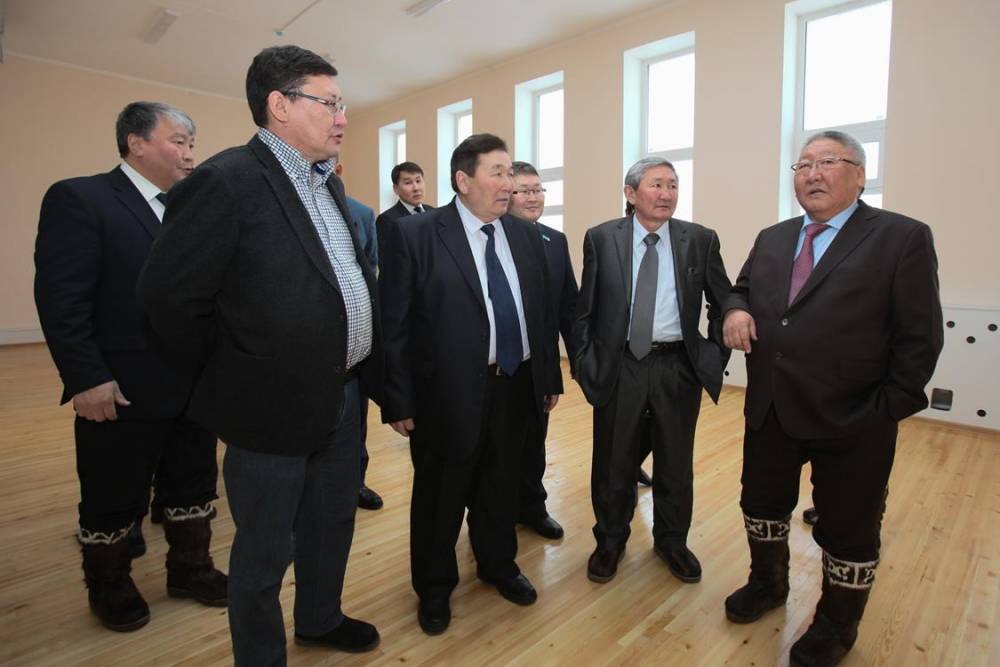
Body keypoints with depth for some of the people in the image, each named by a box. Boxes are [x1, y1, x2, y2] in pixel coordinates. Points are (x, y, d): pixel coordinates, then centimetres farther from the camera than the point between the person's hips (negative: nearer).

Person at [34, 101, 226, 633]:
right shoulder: (78, 198, -8)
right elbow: (60, 299, -14)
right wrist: (87, 380, -17)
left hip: (194, 385, 6)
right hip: (123, 393, -5)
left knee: (192, 486, 18)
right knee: (114, 501, 14)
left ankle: (190, 568, 38)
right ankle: (109, 587, 37)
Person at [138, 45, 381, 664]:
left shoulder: (330, 183, 9)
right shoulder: (228, 179, -16)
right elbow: (168, 294, -16)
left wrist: (360, 373, 11)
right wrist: (231, 368, -4)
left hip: (345, 393, 8)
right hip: (276, 403, -8)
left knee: (333, 521, 25)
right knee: (265, 550, 13)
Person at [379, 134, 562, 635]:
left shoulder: (527, 236, 6)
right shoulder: (415, 234, -10)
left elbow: (542, 314, 10)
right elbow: (393, 325, -10)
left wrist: (550, 378, 11)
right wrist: (399, 401, -11)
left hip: (515, 387, 5)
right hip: (448, 393, -4)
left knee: (501, 485, 21)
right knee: (440, 495, 15)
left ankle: (498, 565, 47)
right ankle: (434, 586, 40)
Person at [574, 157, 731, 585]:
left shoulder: (700, 240, 1)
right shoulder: (601, 239, -2)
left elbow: (723, 304, 9)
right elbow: (585, 309, 1)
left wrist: (715, 356, 3)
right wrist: (585, 363, -3)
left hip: (678, 367, 2)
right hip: (618, 367, -1)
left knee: (675, 462, 15)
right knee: (613, 462, 12)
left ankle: (671, 541, 40)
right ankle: (611, 541, 36)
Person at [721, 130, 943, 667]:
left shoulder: (903, 237, -7)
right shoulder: (771, 239, 10)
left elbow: (919, 336, -8)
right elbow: (742, 289, 18)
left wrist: (888, 410, -13)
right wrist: (735, 309, -6)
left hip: (851, 422, -4)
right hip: (770, 412, 5)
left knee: (848, 529, 13)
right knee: (762, 503, 20)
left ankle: (837, 624, 37)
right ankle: (768, 584, 45)